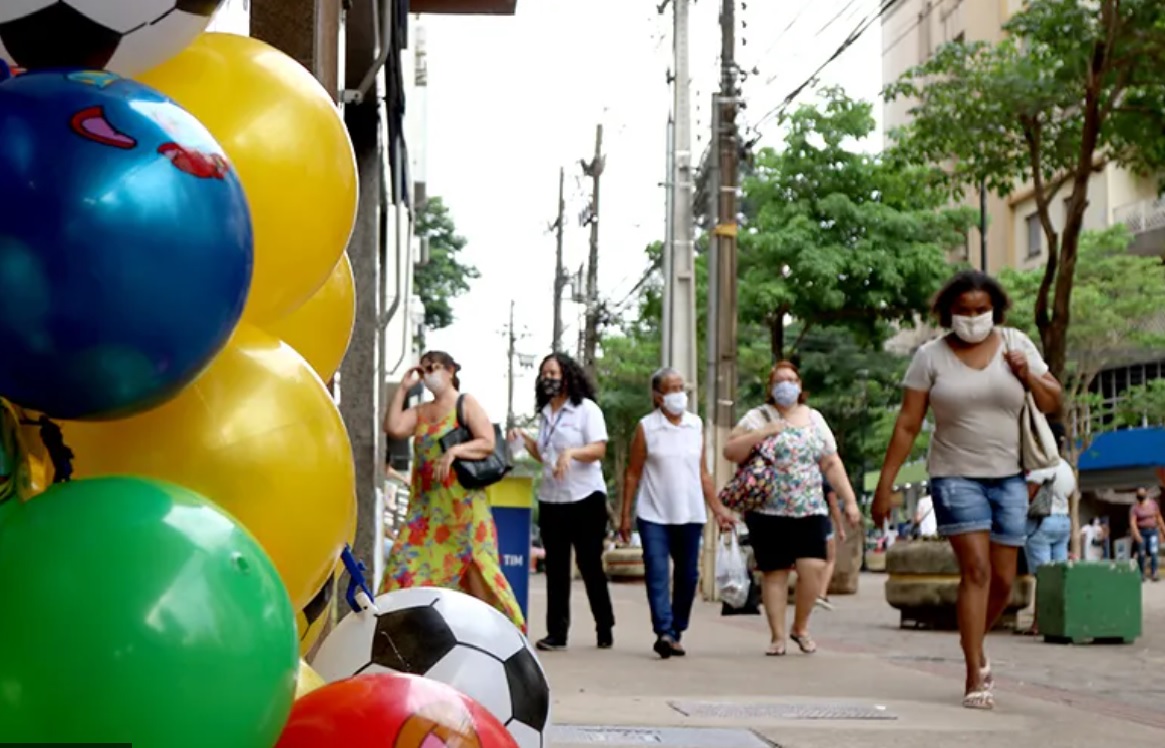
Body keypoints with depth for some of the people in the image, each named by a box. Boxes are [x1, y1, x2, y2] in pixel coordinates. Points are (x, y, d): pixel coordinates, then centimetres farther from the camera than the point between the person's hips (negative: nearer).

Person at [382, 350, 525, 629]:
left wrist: (453, 451, -24)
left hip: (462, 502, -6)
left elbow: (488, 443, -10)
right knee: (409, 561, -1)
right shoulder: (421, 411, 16)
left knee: (474, 565, -6)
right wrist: (403, 389, 3)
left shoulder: (467, 404, 0)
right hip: (426, 506, 6)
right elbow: (393, 428, 0)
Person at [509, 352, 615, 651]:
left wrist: (571, 452, -29)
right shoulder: (545, 414, 13)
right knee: (555, 568, 4)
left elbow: (599, 449, -13)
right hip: (551, 499, 6)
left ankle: (605, 629, 13)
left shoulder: (586, 409, -5)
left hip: (585, 497, -6)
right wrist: (524, 440, 5)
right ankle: (556, 632, 6)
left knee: (590, 564, 1)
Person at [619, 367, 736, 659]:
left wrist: (718, 510, 9)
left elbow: (703, 473, 13)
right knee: (657, 574, -12)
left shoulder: (696, 425, 8)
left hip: (690, 514, 4)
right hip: (654, 514, -3)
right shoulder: (646, 427, -1)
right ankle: (664, 632, -18)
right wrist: (625, 515, -3)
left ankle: (677, 632, 17)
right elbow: (633, 474, 1)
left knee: (688, 575, 7)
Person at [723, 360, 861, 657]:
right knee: (775, 573, 0)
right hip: (768, 510, -2)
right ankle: (777, 636, 9)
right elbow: (730, 452, -3)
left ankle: (801, 627, 9)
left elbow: (832, 464, 14)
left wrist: (850, 500, 7)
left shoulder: (814, 419, 14)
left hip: (810, 509, 2)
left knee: (814, 566, -12)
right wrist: (761, 433, -13)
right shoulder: (758, 418, 5)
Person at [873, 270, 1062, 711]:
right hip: (956, 476, -3)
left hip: (1008, 477, 3)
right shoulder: (931, 356, -3)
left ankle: (975, 646, 34)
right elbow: (907, 426, -3)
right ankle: (976, 679, -12)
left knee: (1003, 579, 7)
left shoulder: (1016, 345, 4)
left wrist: (1028, 375, -11)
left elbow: (1052, 403, 9)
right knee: (976, 569, -15)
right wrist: (885, 485, -7)